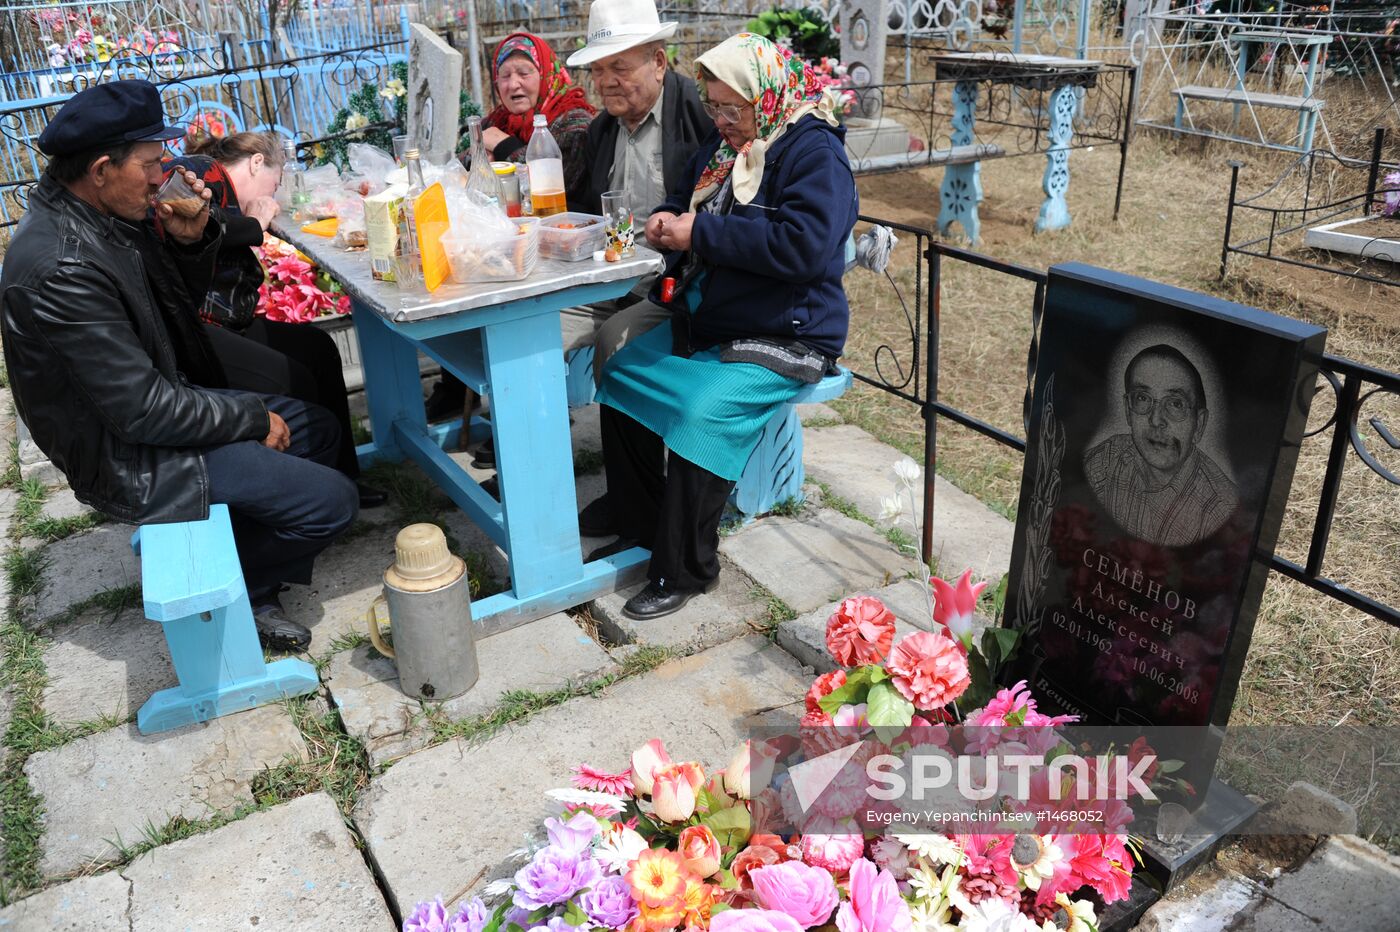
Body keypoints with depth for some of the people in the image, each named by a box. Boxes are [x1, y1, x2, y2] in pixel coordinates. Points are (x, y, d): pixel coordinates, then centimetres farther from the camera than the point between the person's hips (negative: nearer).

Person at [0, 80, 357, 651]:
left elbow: (181, 302, 13)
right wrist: (254, 418, -16)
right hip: (132, 460, -10)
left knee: (318, 429, 17)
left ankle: (242, 570, 18)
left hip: (163, 399, 10)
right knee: (330, 501, -14)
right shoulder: (62, 270, -29)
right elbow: (144, 410, -28)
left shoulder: (104, 217, 0)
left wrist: (191, 240, -8)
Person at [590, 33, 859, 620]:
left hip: (783, 337, -9)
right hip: (702, 320, 10)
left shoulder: (814, 152, -14)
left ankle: (685, 571, -12)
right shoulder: (725, 145, 12)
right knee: (620, 377, 2)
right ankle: (640, 528, 12)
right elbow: (691, 202, 27)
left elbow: (805, 245, -29)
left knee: (701, 414, -29)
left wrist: (700, 234, -24)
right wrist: (668, 221, 0)